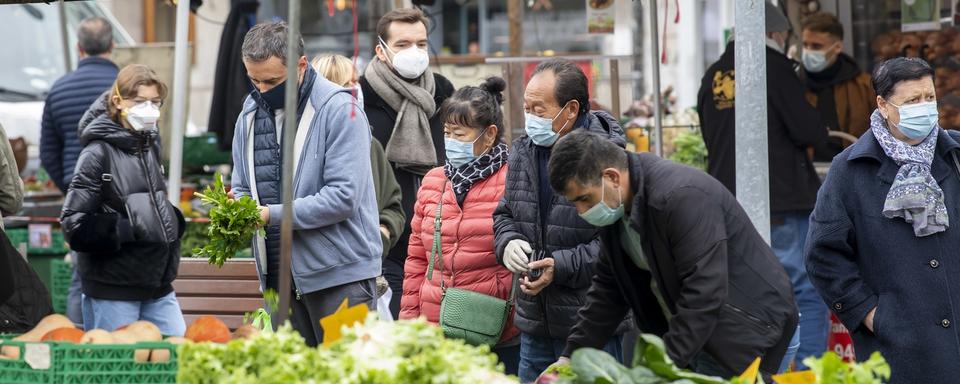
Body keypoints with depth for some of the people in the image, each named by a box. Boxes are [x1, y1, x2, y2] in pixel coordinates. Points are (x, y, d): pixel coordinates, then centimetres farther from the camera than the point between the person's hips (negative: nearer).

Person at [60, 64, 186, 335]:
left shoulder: (150, 145, 11)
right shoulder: (99, 153, -10)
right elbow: (75, 225, -14)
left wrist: (172, 220, 7)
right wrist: (131, 231, -19)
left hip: (158, 285, 7)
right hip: (113, 290, -7)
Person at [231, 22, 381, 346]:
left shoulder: (339, 109, -11)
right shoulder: (250, 115, 10)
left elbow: (344, 196, -18)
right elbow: (242, 188, 18)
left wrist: (272, 215, -21)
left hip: (339, 274, -6)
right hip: (278, 277, 6)